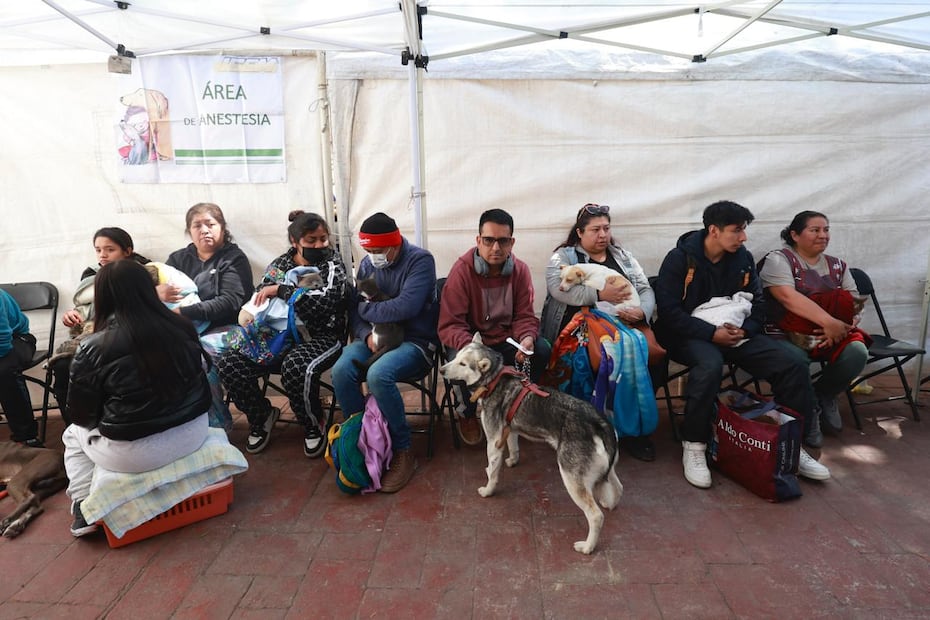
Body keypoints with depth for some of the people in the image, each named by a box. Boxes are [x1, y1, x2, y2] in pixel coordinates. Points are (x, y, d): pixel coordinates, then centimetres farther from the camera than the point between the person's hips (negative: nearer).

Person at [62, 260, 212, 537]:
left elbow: (82, 416, -3)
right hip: (192, 433, 4)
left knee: (73, 434, 28)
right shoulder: (182, 327, -5)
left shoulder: (93, 348, -14)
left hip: (134, 454, -4)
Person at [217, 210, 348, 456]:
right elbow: (258, 299, 14)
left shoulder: (332, 263, -3)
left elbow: (327, 301, -20)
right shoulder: (279, 264, 11)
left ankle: (313, 425, -6)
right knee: (229, 363, -14)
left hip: (321, 337, -5)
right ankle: (262, 415, 13)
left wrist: (280, 290, -18)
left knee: (296, 367, -37)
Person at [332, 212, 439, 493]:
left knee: (378, 374, -34)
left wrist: (365, 309, -7)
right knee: (341, 370, -25)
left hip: (415, 341, -5)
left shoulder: (420, 260, -10)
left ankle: (402, 452, -15)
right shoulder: (367, 264, 9)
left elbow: (405, 307, -22)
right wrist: (366, 334, -13)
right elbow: (354, 310, 8)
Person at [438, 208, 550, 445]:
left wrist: (527, 338, -25)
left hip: (506, 341, 4)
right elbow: (450, 325, -20)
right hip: (469, 340, -3)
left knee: (542, 349, -21)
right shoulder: (462, 270, -16)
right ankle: (469, 414, 0)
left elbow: (525, 316, -1)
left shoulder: (520, 270, -5)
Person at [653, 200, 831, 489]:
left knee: (794, 368, -11)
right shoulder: (680, 258, -9)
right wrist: (712, 333, -21)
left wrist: (744, 329, -8)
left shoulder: (743, 258, 8)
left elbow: (757, 303, 14)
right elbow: (669, 311, -15)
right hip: (690, 335, -6)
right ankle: (693, 448, -22)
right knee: (710, 364, -39)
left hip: (735, 333, 6)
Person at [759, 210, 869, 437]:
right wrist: (829, 322, -25)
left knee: (857, 351, -24)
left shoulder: (838, 266, 17)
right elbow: (788, 296, -18)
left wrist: (841, 327, -14)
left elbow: (855, 305, 9)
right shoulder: (778, 259, -2)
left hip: (829, 335, 5)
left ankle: (822, 395, 6)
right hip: (786, 335, -5)